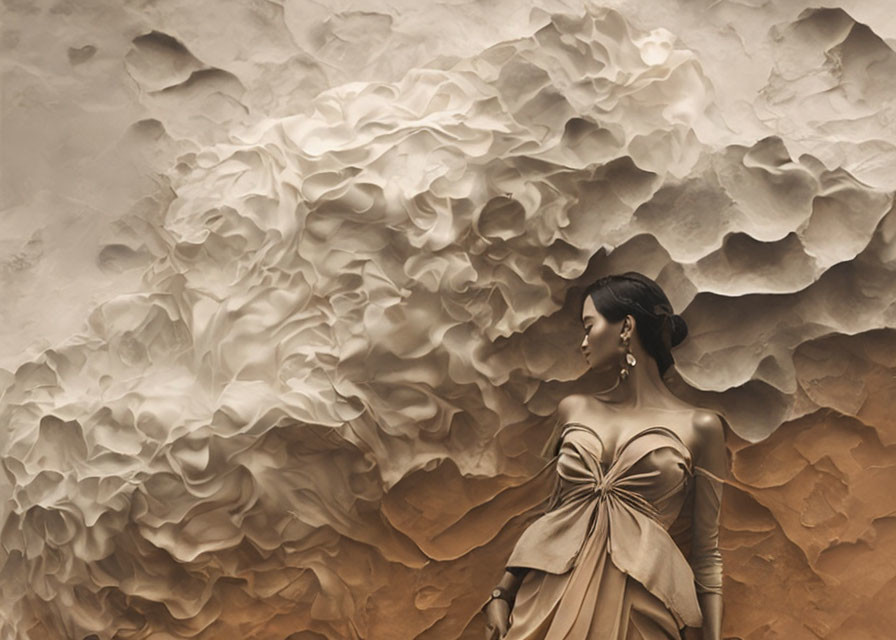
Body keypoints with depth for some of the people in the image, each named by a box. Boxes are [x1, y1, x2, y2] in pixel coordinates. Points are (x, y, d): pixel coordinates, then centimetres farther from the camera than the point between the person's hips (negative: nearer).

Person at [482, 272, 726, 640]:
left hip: (637, 610, -3)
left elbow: (706, 554, 0)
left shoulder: (699, 428, -1)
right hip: (548, 601, 3)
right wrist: (503, 594, 9)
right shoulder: (573, 410, 9)